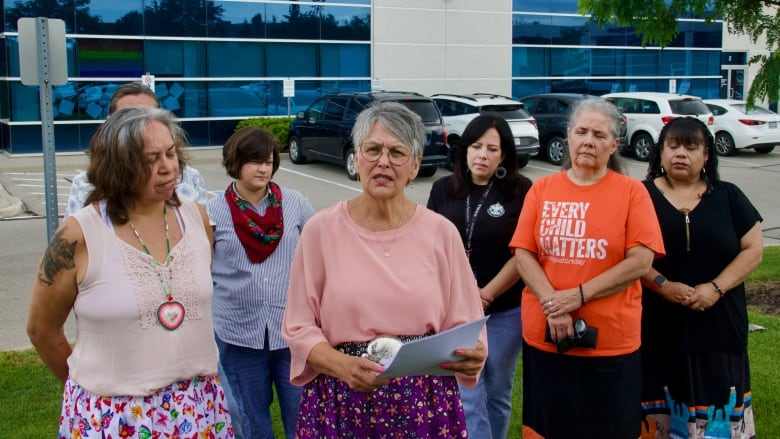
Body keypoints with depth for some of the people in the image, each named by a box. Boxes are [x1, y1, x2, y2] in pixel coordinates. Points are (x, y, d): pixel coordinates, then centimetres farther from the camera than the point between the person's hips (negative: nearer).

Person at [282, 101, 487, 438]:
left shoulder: (441, 233, -1)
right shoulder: (321, 229, -4)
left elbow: (462, 325, 4)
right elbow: (299, 326, -2)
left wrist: (471, 356, -17)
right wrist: (343, 366, -18)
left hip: (425, 400, 1)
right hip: (342, 400, -1)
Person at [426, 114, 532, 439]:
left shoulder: (522, 192, -7)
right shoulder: (443, 190, 4)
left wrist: (487, 295, -12)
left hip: (504, 310, -2)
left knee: (496, 393, 13)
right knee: (468, 395, 0)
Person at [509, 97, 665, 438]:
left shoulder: (632, 191, -1)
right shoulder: (542, 189, 5)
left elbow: (640, 261, -9)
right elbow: (523, 254, 0)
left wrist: (579, 295, -16)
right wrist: (552, 303, -14)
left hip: (611, 342, -2)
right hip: (545, 337, 2)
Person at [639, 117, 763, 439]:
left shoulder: (729, 197, 8)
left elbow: (753, 249, 4)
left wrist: (716, 287, -10)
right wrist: (663, 285, -16)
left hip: (717, 327, 2)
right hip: (657, 326, -1)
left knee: (715, 406, 3)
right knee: (659, 406, 0)